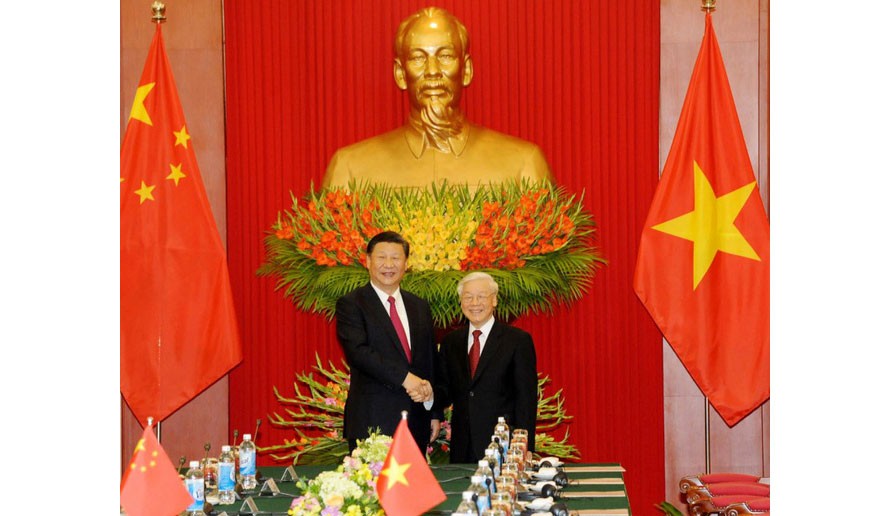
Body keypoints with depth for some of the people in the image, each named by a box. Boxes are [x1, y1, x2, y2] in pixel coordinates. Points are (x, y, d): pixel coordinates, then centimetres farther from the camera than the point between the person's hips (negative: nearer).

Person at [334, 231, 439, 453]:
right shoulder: (350, 304, -2)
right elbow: (358, 352, -16)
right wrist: (404, 378, -22)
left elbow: (431, 360, 16)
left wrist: (434, 412, 7)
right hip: (372, 422, -5)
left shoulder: (420, 307, 15)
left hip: (416, 422, 5)